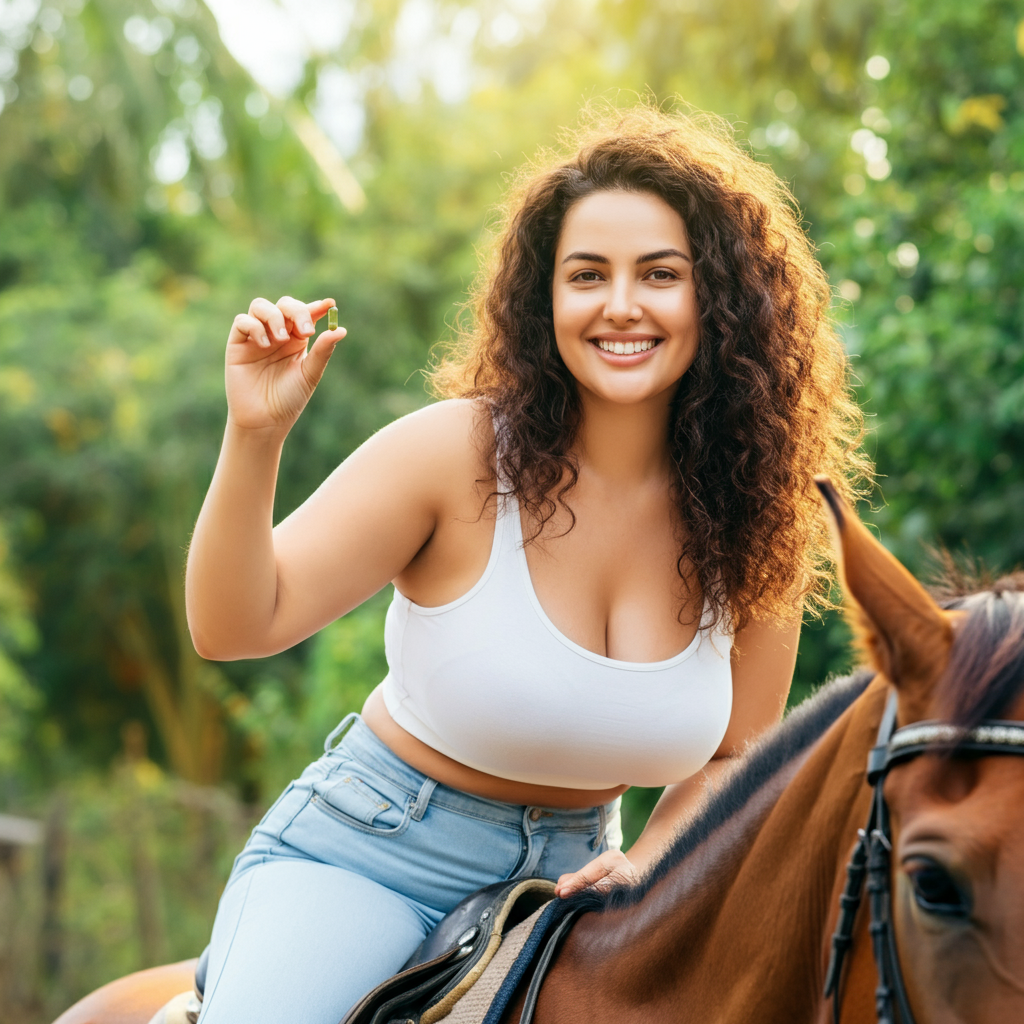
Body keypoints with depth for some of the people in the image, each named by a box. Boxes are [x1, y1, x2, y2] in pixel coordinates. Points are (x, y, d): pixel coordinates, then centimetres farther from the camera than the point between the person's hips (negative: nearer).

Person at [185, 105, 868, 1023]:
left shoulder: (757, 518, -5)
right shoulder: (456, 453, -15)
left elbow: (731, 758, 5)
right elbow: (237, 626, -17)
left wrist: (646, 867, -12)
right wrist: (255, 436, -30)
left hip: (567, 869, 4)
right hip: (366, 851, -4)